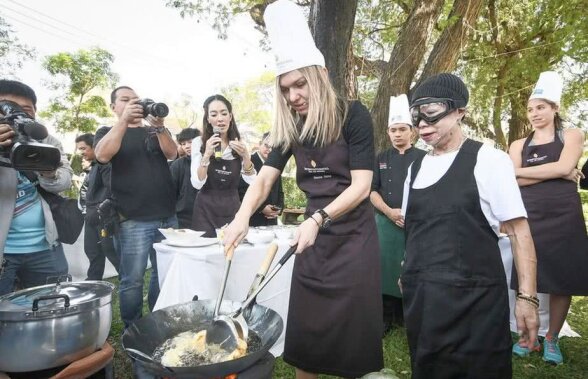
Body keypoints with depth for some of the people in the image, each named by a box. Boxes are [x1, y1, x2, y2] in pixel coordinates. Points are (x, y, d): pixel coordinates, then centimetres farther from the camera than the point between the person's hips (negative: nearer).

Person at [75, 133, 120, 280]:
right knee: (92, 251, 15)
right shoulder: (93, 166, 19)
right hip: (92, 217, 10)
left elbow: (111, 188, -21)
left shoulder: (105, 163, -12)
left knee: (111, 251, -5)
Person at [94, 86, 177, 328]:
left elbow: (172, 153, -2)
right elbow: (102, 155, -13)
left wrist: (159, 126, -19)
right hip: (133, 219, -3)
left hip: (167, 216, 4)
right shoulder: (108, 132, 9)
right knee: (132, 279, -1)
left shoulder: (155, 131, 17)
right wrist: (124, 120, -18)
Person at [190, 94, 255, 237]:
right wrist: (207, 155, -24)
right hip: (206, 210, -2)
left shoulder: (239, 143, 2)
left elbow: (252, 181, -4)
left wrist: (245, 156, -20)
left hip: (232, 209, 2)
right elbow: (197, 184, -11)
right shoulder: (199, 142, -4)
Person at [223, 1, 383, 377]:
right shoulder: (291, 128, 1)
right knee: (305, 326, 11)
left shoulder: (354, 116, -12)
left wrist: (317, 218, -31)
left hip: (354, 233, -3)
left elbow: (361, 185, -18)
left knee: (351, 326, 7)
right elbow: (264, 179, -6)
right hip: (315, 232, 4)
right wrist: (243, 216, -25)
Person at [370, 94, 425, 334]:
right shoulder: (382, 159, 9)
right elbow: (372, 190, 4)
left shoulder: (423, 158, 3)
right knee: (387, 269, 5)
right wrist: (389, 212, -11)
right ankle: (387, 317, 19)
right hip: (386, 223, 2)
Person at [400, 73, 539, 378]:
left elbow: (518, 231, -7)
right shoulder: (416, 167, 9)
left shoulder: (488, 160, -7)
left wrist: (527, 296, -10)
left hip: (472, 297, -5)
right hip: (420, 296, 5)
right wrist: (409, 275, 12)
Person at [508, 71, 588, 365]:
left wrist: (521, 171, -6)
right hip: (529, 216, 1)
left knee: (563, 278, 3)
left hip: (564, 216, -1)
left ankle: (551, 339, 18)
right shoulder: (519, 145, 12)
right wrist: (556, 173, -8)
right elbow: (517, 181, -2)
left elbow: (564, 166, -11)